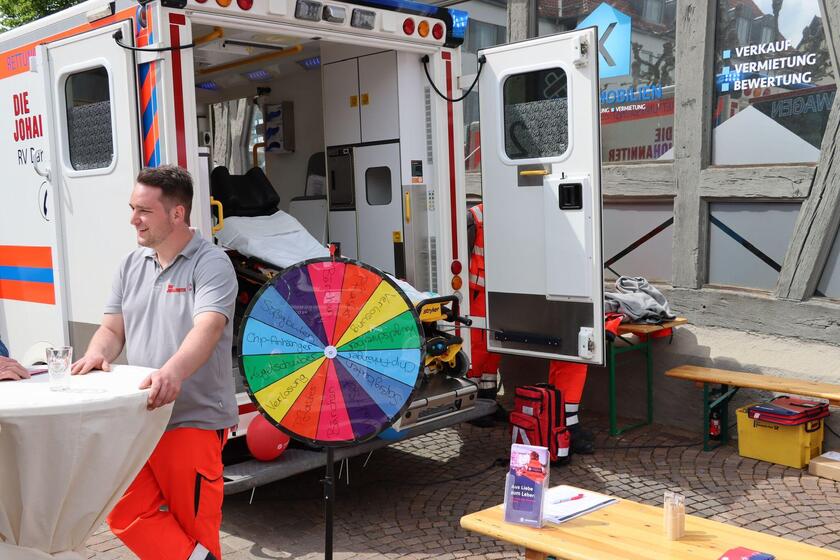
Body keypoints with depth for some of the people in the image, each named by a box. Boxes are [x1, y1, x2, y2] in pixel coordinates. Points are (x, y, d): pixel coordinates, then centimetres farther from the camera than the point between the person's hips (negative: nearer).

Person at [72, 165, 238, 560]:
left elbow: (208, 328, -26)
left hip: (194, 420, -7)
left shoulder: (210, 264, -10)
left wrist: (173, 371, -43)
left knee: (193, 524, 1)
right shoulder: (132, 264, 12)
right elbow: (112, 328, 14)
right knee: (127, 515, 6)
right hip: (136, 416, 7)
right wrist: (97, 354, -9)